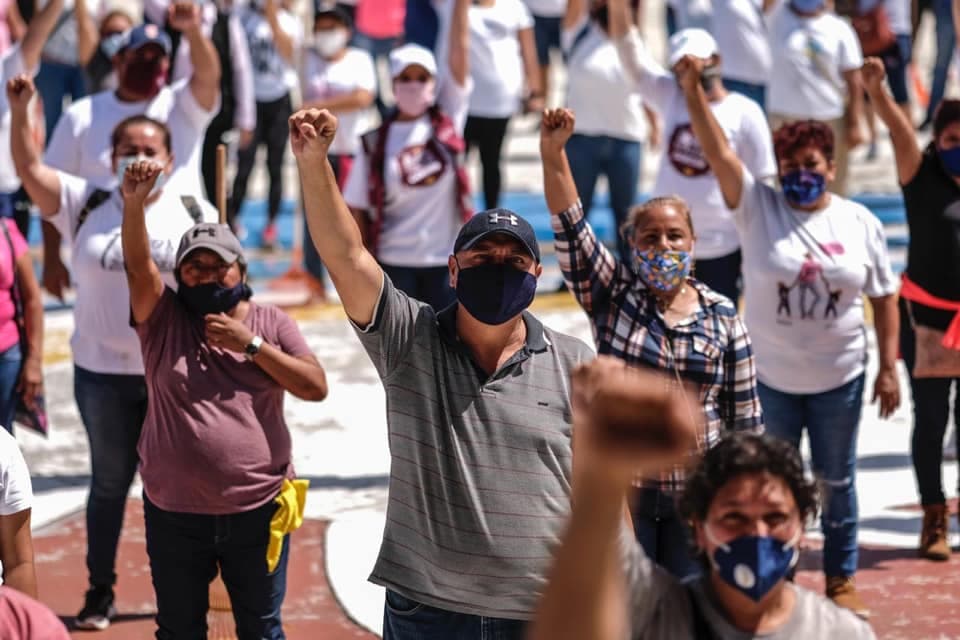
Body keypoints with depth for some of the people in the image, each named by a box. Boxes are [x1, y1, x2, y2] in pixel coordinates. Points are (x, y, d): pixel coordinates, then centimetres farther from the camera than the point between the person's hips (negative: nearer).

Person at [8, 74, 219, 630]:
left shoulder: (195, 214, 0)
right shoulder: (87, 206, 0)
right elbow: (31, 171, -9)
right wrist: (20, 113, -23)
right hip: (103, 371, 1)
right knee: (110, 482, 11)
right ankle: (100, 592, 19)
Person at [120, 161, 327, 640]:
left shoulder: (271, 323, 2)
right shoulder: (163, 319, -1)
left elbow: (316, 387, -7)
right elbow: (138, 264, -18)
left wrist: (251, 344, -15)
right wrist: (134, 203, -37)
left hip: (257, 512, 0)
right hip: (174, 515, 0)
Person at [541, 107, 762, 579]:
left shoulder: (722, 318, 2)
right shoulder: (612, 295, 0)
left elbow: (745, 416, 5)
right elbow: (571, 229, -14)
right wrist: (553, 155, -27)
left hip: (697, 492, 1)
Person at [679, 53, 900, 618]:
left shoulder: (861, 223, -1)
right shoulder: (758, 207, -6)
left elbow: (885, 297, 3)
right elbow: (719, 152, -18)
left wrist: (889, 368, 0)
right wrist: (694, 91, -31)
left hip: (839, 380, 1)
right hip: (771, 378, 0)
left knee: (837, 481, 11)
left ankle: (841, 578, 25)